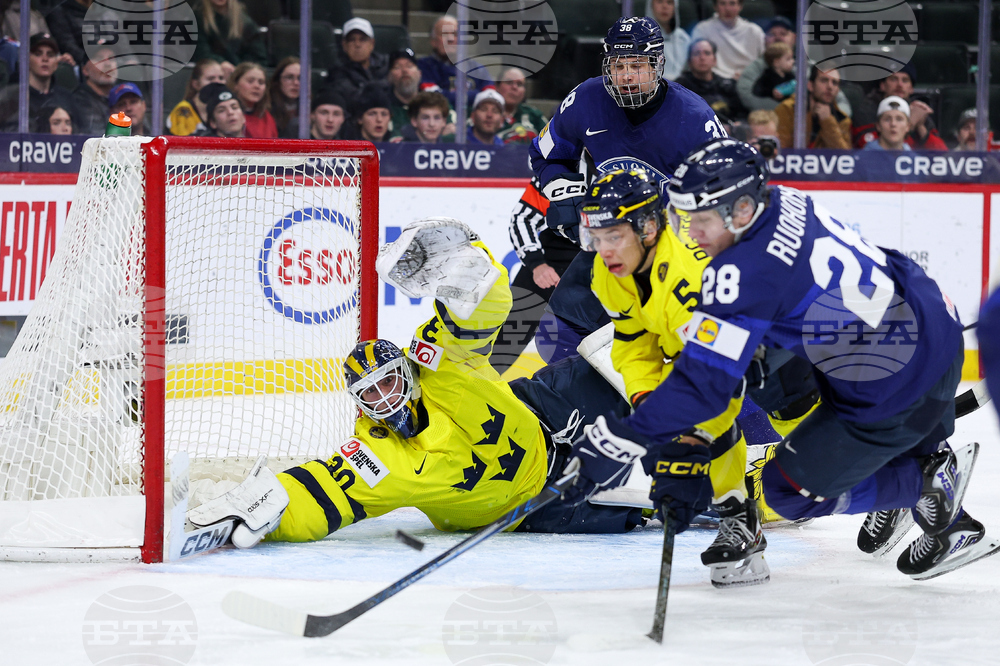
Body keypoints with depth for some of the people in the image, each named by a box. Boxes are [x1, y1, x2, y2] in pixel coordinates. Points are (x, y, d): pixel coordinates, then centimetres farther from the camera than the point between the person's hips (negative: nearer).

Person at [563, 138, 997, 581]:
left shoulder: (746, 271, -26)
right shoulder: (781, 202, 0)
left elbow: (705, 380, -27)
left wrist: (621, 441, -25)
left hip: (900, 390, -9)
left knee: (790, 489, 5)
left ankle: (929, 483, 9)